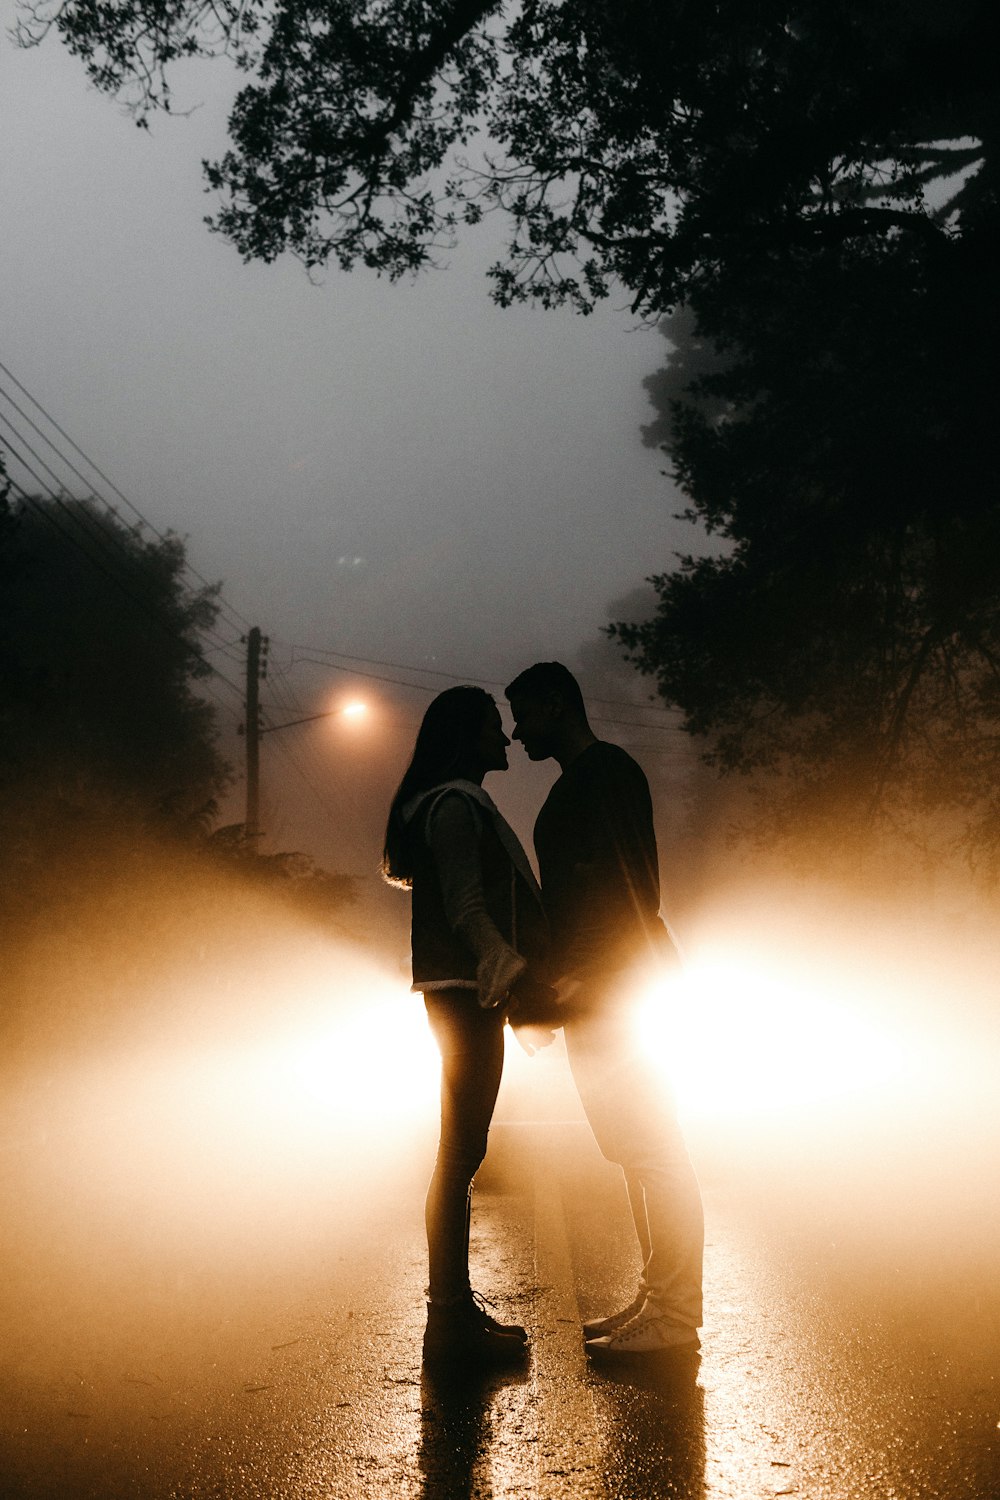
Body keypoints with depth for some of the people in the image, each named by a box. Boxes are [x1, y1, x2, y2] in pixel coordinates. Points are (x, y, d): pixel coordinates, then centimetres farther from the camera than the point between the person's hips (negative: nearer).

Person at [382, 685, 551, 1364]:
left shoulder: (462, 804, 21)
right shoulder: (454, 804, -11)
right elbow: (466, 910, -20)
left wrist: (521, 979, 18)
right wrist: (515, 974, -26)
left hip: (469, 993, 11)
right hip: (466, 994, -11)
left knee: (464, 1150, 12)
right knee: (463, 1150, -8)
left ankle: (456, 1307, 18)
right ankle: (452, 1321, -5)